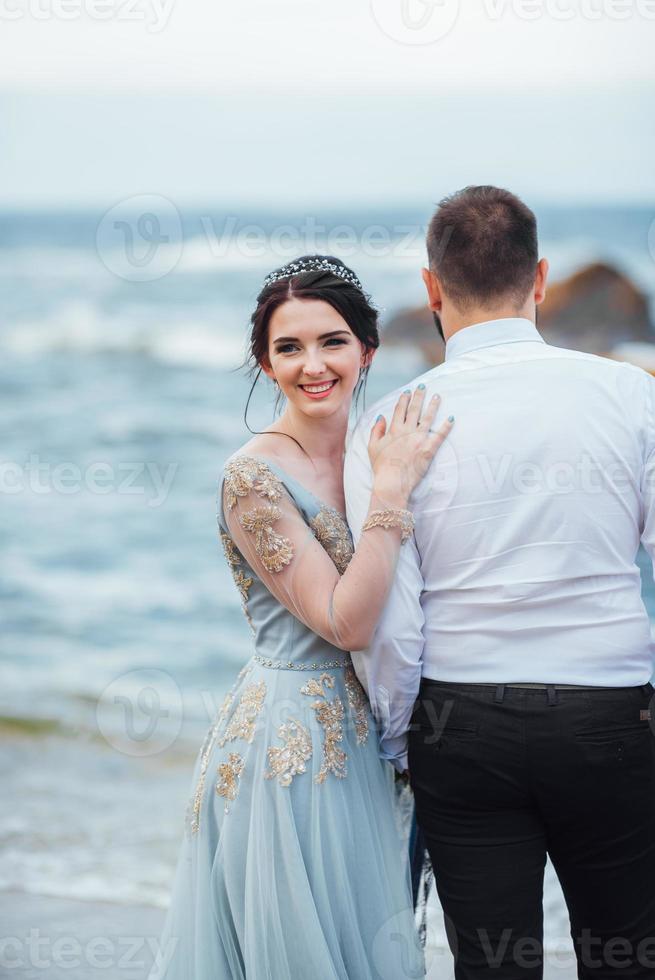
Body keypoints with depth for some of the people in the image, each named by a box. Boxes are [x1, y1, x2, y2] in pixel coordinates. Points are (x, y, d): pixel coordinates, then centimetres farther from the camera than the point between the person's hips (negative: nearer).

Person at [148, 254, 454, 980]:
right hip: (287, 748, -7)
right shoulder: (253, 475, -15)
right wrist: (392, 492, -20)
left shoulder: (372, 455, 7)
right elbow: (345, 622, -20)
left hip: (358, 748, 7)